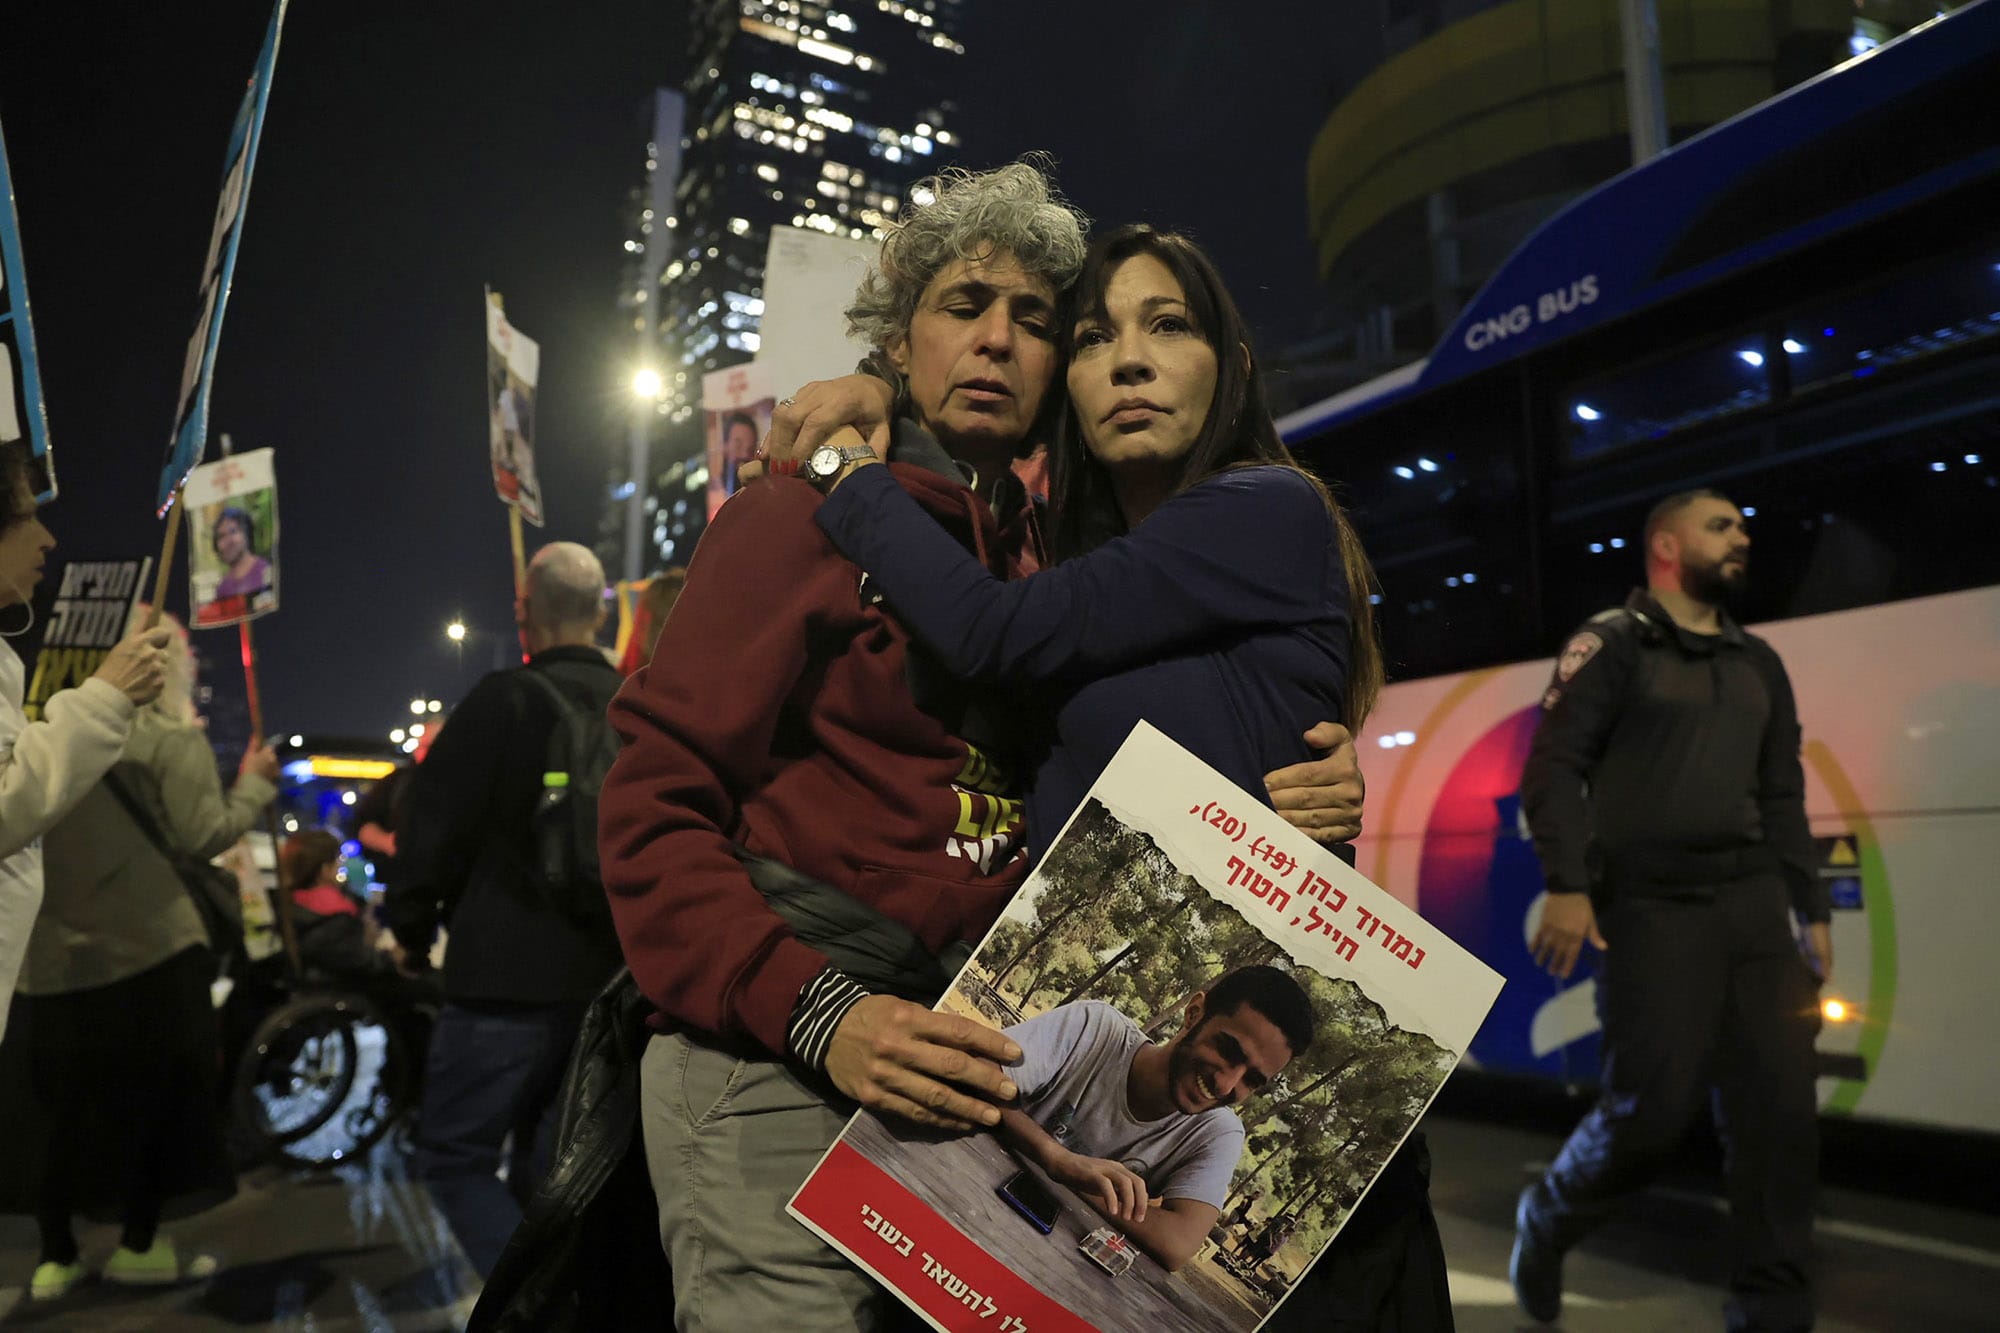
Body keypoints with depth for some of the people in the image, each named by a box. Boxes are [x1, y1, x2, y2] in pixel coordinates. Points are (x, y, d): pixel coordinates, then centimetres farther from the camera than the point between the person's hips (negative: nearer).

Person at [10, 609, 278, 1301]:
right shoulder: (172, 737, -7)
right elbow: (203, 836, -13)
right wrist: (254, 782, 0)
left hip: (53, 953, 6)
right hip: (151, 947, -6)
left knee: (61, 1105, 14)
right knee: (161, 1094, 8)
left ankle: (55, 1256, 20)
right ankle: (138, 1244, 14)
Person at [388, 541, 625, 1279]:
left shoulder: (506, 700, -11)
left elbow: (435, 821, -10)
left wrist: (411, 924, 6)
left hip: (508, 975, -6)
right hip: (604, 976, 6)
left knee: (453, 1156, 4)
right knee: (544, 1168, 18)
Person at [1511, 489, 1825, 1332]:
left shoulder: (1757, 663, 19)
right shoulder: (1612, 642, 0)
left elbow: (1782, 797, 21)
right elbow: (1555, 766, -9)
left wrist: (1812, 909, 15)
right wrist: (1567, 884, -20)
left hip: (1752, 902, 6)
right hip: (1651, 908, -6)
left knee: (1779, 1106, -1)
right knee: (1654, 1108, -6)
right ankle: (1546, 1220, 22)